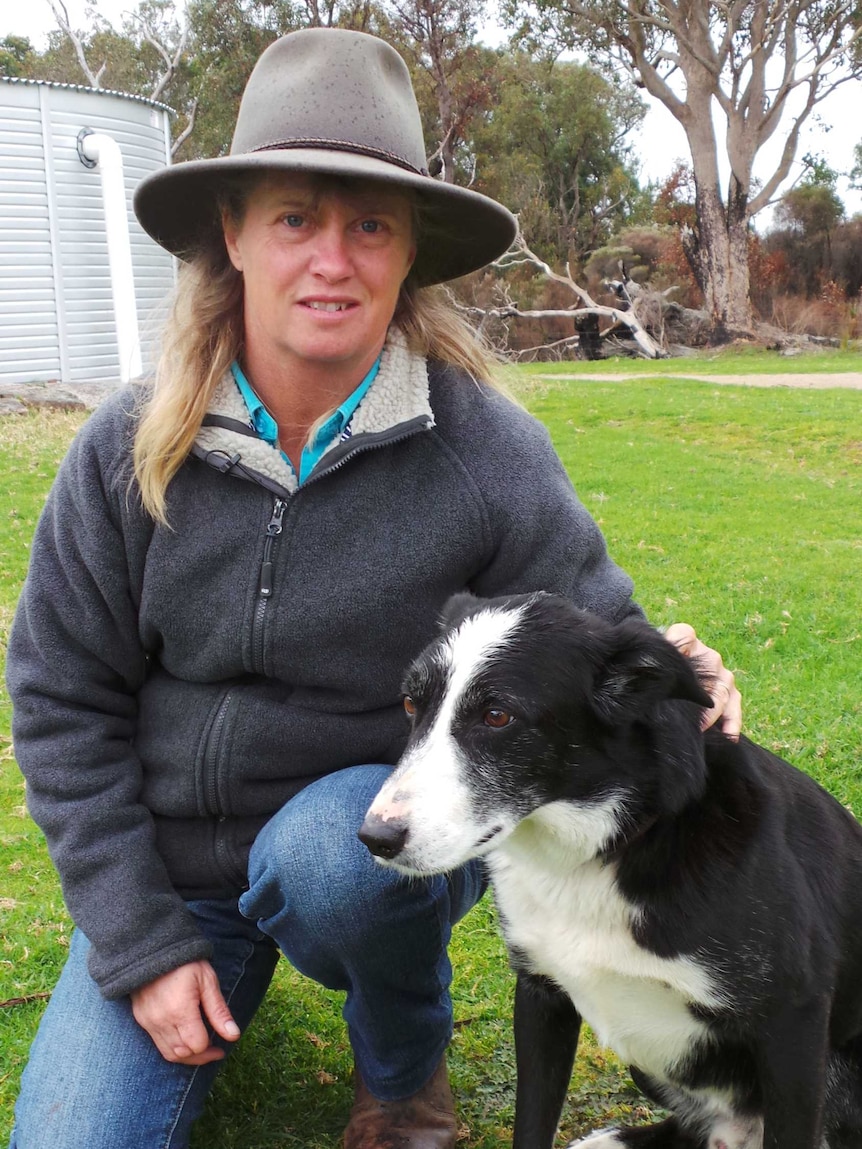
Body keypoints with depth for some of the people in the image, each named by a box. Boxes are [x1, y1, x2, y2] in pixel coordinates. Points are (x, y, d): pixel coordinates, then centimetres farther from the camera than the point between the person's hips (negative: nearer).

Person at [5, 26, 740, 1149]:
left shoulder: (486, 448, -16)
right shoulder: (129, 452, -10)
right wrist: (143, 942, -8)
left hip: (388, 831, -2)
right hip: (171, 871, 2)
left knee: (323, 851, -36)